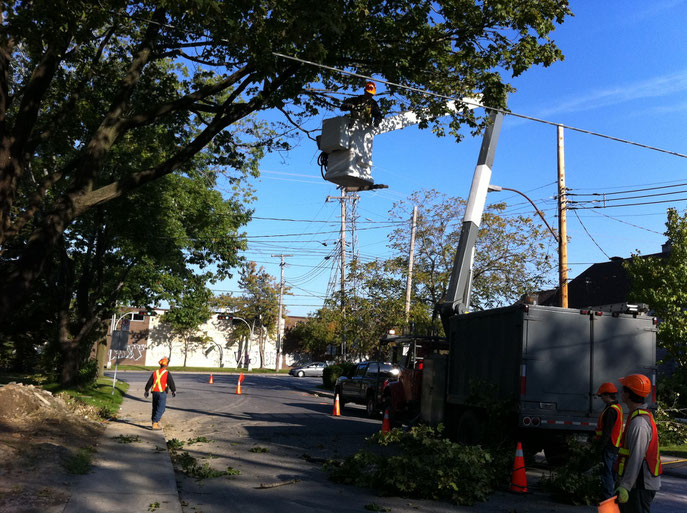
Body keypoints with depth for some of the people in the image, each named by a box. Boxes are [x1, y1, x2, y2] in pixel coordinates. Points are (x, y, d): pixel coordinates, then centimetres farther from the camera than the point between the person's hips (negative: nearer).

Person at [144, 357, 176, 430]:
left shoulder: (155, 373, 8)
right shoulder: (167, 373, -7)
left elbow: (149, 382, 12)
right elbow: (171, 383, -6)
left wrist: (146, 391, 23)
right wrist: (173, 391, 9)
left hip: (154, 392, 6)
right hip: (162, 392, -6)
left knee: (155, 408, 18)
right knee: (160, 409, -4)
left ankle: (154, 421, 27)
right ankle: (155, 424, -12)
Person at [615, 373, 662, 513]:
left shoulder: (638, 422, -21)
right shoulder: (645, 415, 13)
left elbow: (636, 459, -25)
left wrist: (624, 486, -26)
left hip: (640, 486, -10)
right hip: (640, 484, 10)